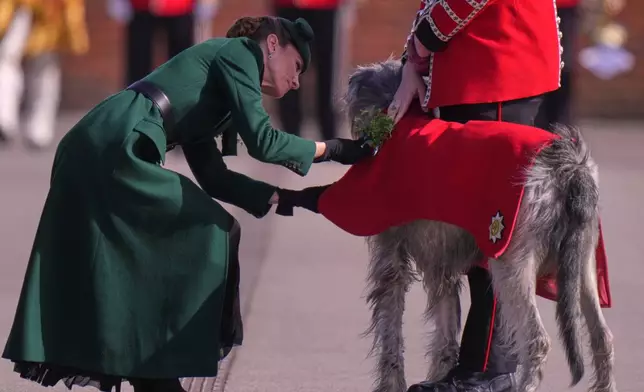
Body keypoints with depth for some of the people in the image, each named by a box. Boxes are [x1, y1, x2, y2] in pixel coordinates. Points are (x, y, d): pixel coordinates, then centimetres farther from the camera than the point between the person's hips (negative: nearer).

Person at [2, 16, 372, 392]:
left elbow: (213, 176, 29)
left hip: (86, 150, 9)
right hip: (118, 150, -9)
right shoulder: (238, 52, 7)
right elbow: (262, 141, -4)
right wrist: (330, 149, 6)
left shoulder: (209, 90, 31)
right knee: (215, 233, 0)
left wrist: (286, 197, 25)